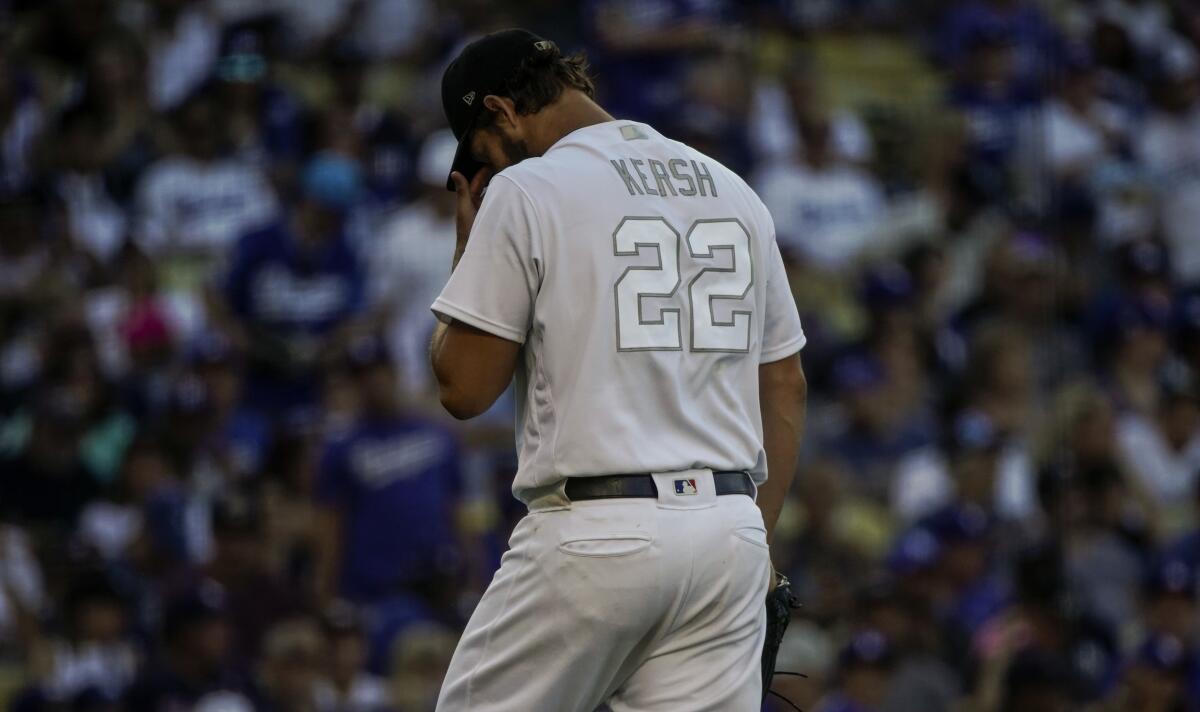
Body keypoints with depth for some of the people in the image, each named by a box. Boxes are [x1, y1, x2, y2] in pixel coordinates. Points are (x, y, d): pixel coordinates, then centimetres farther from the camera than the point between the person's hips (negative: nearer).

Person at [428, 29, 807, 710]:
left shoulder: (524, 193, -4)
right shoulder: (733, 192, 15)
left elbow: (463, 387, -4)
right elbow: (786, 385, 16)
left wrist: (470, 246, 10)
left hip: (593, 530, -5)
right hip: (729, 533, 5)